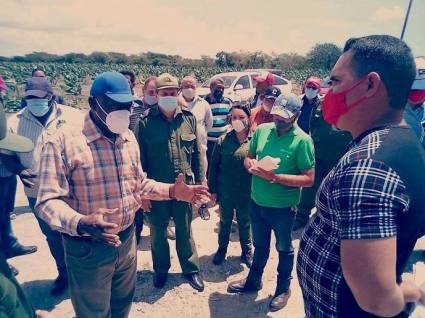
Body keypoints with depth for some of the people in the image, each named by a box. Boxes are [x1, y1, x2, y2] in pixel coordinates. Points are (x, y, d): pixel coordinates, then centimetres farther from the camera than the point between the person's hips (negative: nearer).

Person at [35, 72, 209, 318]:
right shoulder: (64, 141, -19)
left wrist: (172, 191, -2)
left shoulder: (129, 138, 2)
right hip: (87, 248, -5)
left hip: (127, 239, 6)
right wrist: (81, 224, -40)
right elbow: (49, 201, -21)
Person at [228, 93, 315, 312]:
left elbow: (309, 179, -19)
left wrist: (275, 177, -27)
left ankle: (283, 289, 42)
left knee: (284, 248, 19)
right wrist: (252, 167, -17)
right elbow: (248, 157, 6)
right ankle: (253, 281, 47)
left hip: (283, 207, -4)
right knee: (260, 245, 25)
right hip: (257, 202, 5)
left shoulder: (302, 140, -18)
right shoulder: (261, 130, -4)